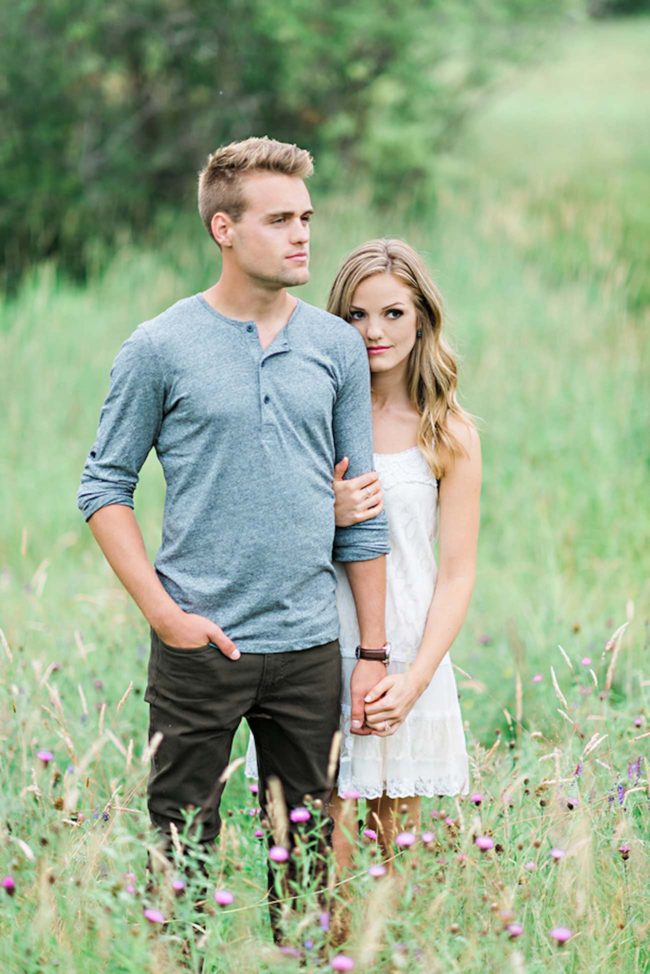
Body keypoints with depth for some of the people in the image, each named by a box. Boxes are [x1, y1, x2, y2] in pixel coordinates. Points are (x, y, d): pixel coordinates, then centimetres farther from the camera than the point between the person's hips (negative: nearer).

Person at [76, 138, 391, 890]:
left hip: (308, 646, 3)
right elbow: (104, 487, 1)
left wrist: (373, 654, 6)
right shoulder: (159, 349, -3)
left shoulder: (337, 348, 7)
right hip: (199, 645, -3)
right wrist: (162, 610, -10)